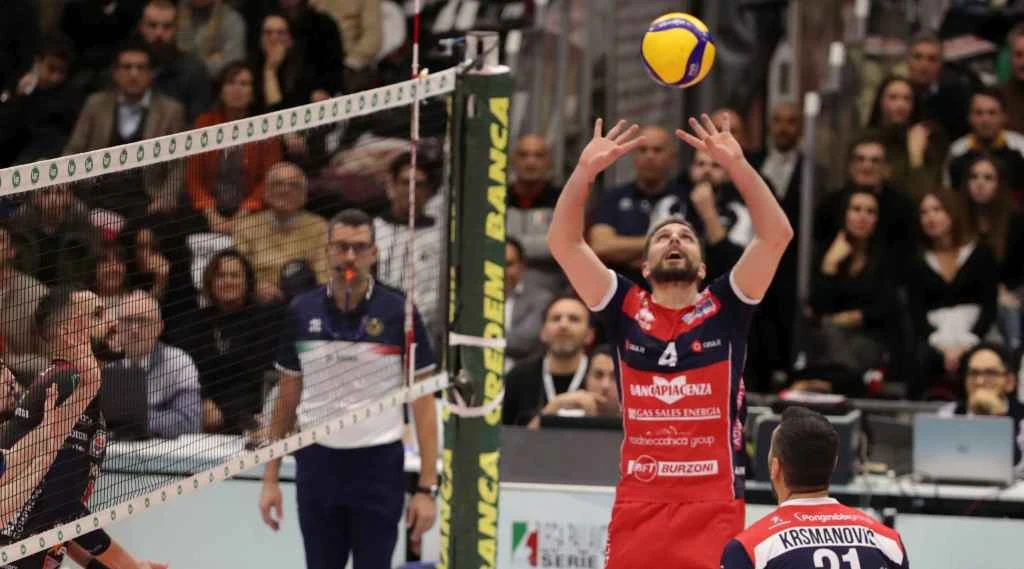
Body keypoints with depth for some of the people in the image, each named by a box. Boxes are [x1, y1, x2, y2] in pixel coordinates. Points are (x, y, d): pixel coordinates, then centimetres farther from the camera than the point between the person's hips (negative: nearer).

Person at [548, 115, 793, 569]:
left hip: (715, 507, -1)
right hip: (638, 505, 1)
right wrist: (586, 169, -11)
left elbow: (777, 235, -5)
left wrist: (736, 164, -14)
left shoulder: (725, 309, 7)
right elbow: (563, 242, 0)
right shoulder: (625, 310, 9)